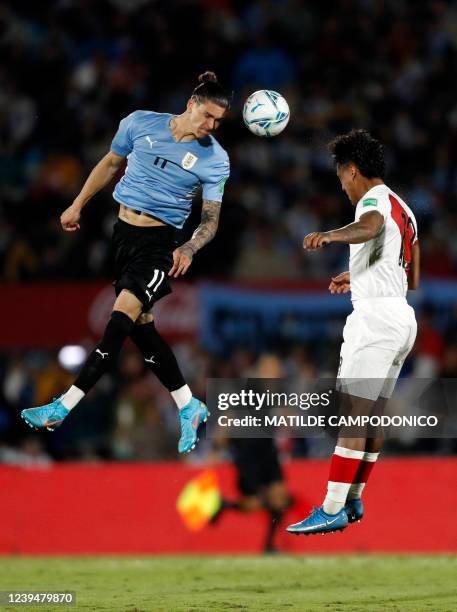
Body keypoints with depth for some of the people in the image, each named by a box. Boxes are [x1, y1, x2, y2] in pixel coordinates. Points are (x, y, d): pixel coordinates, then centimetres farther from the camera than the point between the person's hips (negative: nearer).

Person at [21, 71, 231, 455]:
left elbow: (211, 219, -5)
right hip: (123, 232, 5)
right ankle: (190, 408, 17)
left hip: (159, 241, -4)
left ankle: (62, 408, -20)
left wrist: (189, 249, -24)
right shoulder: (140, 123, -1)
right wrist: (78, 205, 19)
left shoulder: (215, 159, -7)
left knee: (122, 319, -18)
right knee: (141, 327, 5)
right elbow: (111, 164, 16)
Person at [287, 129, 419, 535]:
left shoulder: (374, 200, -8)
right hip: (403, 317, 10)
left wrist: (331, 236, -54)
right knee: (373, 414, 14)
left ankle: (333, 510, -18)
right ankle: (353, 500, 19)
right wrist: (357, 279, 37)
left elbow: (370, 227, -35)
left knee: (354, 413, -13)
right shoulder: (403, 209, 22)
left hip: (376, 318, -10)